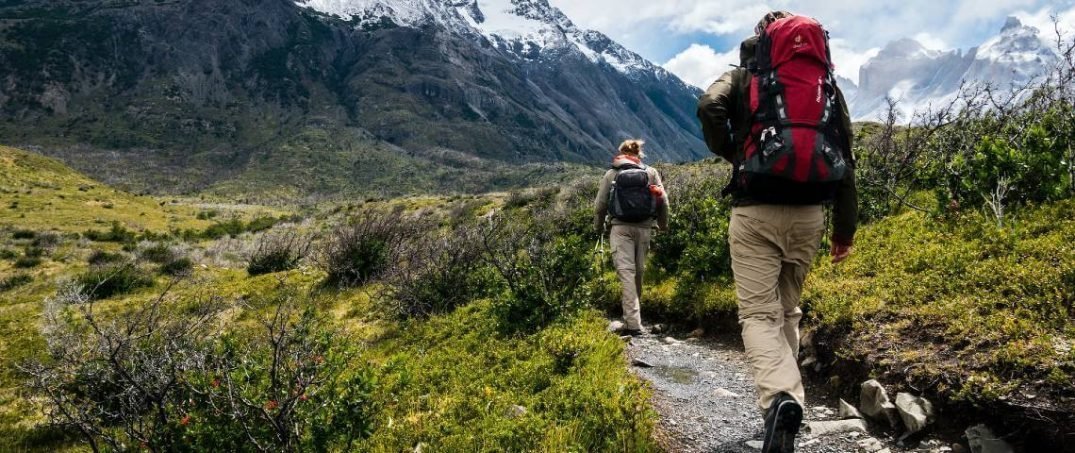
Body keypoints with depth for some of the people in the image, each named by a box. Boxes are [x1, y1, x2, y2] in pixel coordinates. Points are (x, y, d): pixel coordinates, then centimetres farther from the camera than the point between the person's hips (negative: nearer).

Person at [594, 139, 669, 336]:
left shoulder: (611, 174, 5)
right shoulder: (651, 172, 8)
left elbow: (600, 204, 6)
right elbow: (663, 201, 5)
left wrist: (599, 227, 21)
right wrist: (663, 224, 20)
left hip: (620, 228, -2)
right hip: (644, 228, 2)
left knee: (626, 272, -6)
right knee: (639, 271, 14)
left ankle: (633, 323, -15)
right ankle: (633, 317, 27)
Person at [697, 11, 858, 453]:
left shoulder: (744, 76, 8)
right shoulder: (829, 84, 17)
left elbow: (709, 107, -14)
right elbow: (845, 158, 13)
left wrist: (729, 153, 4)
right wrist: (845, 228, 16)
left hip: (756, 210, -4)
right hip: (809, 213, 4)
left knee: (758, 312, -4)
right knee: (787, 309, 19)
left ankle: (781, 398, -27)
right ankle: (784, 394, 25)